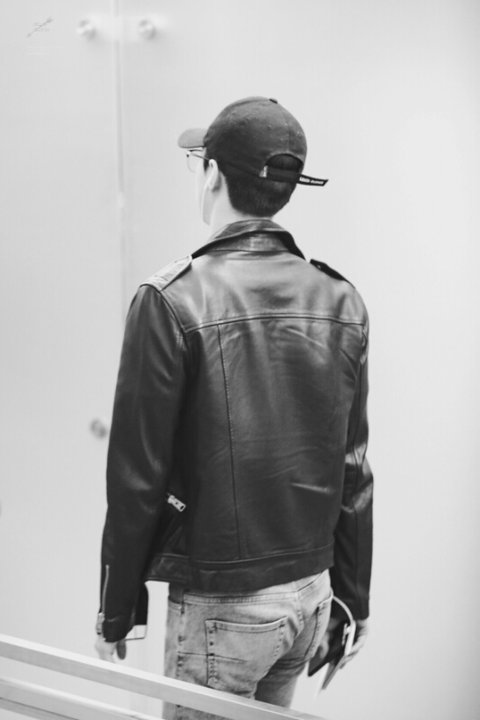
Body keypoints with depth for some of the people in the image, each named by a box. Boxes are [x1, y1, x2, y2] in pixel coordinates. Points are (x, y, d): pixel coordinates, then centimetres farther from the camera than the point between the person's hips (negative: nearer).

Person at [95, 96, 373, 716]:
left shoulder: (172, 301, -16)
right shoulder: (342, 300, -1)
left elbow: (137, 477, -14)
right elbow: (353, 470, 4)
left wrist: (115, 615, -2)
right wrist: (353, 597, 14)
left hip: (223, 604, -5)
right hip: (313, 590, 6)